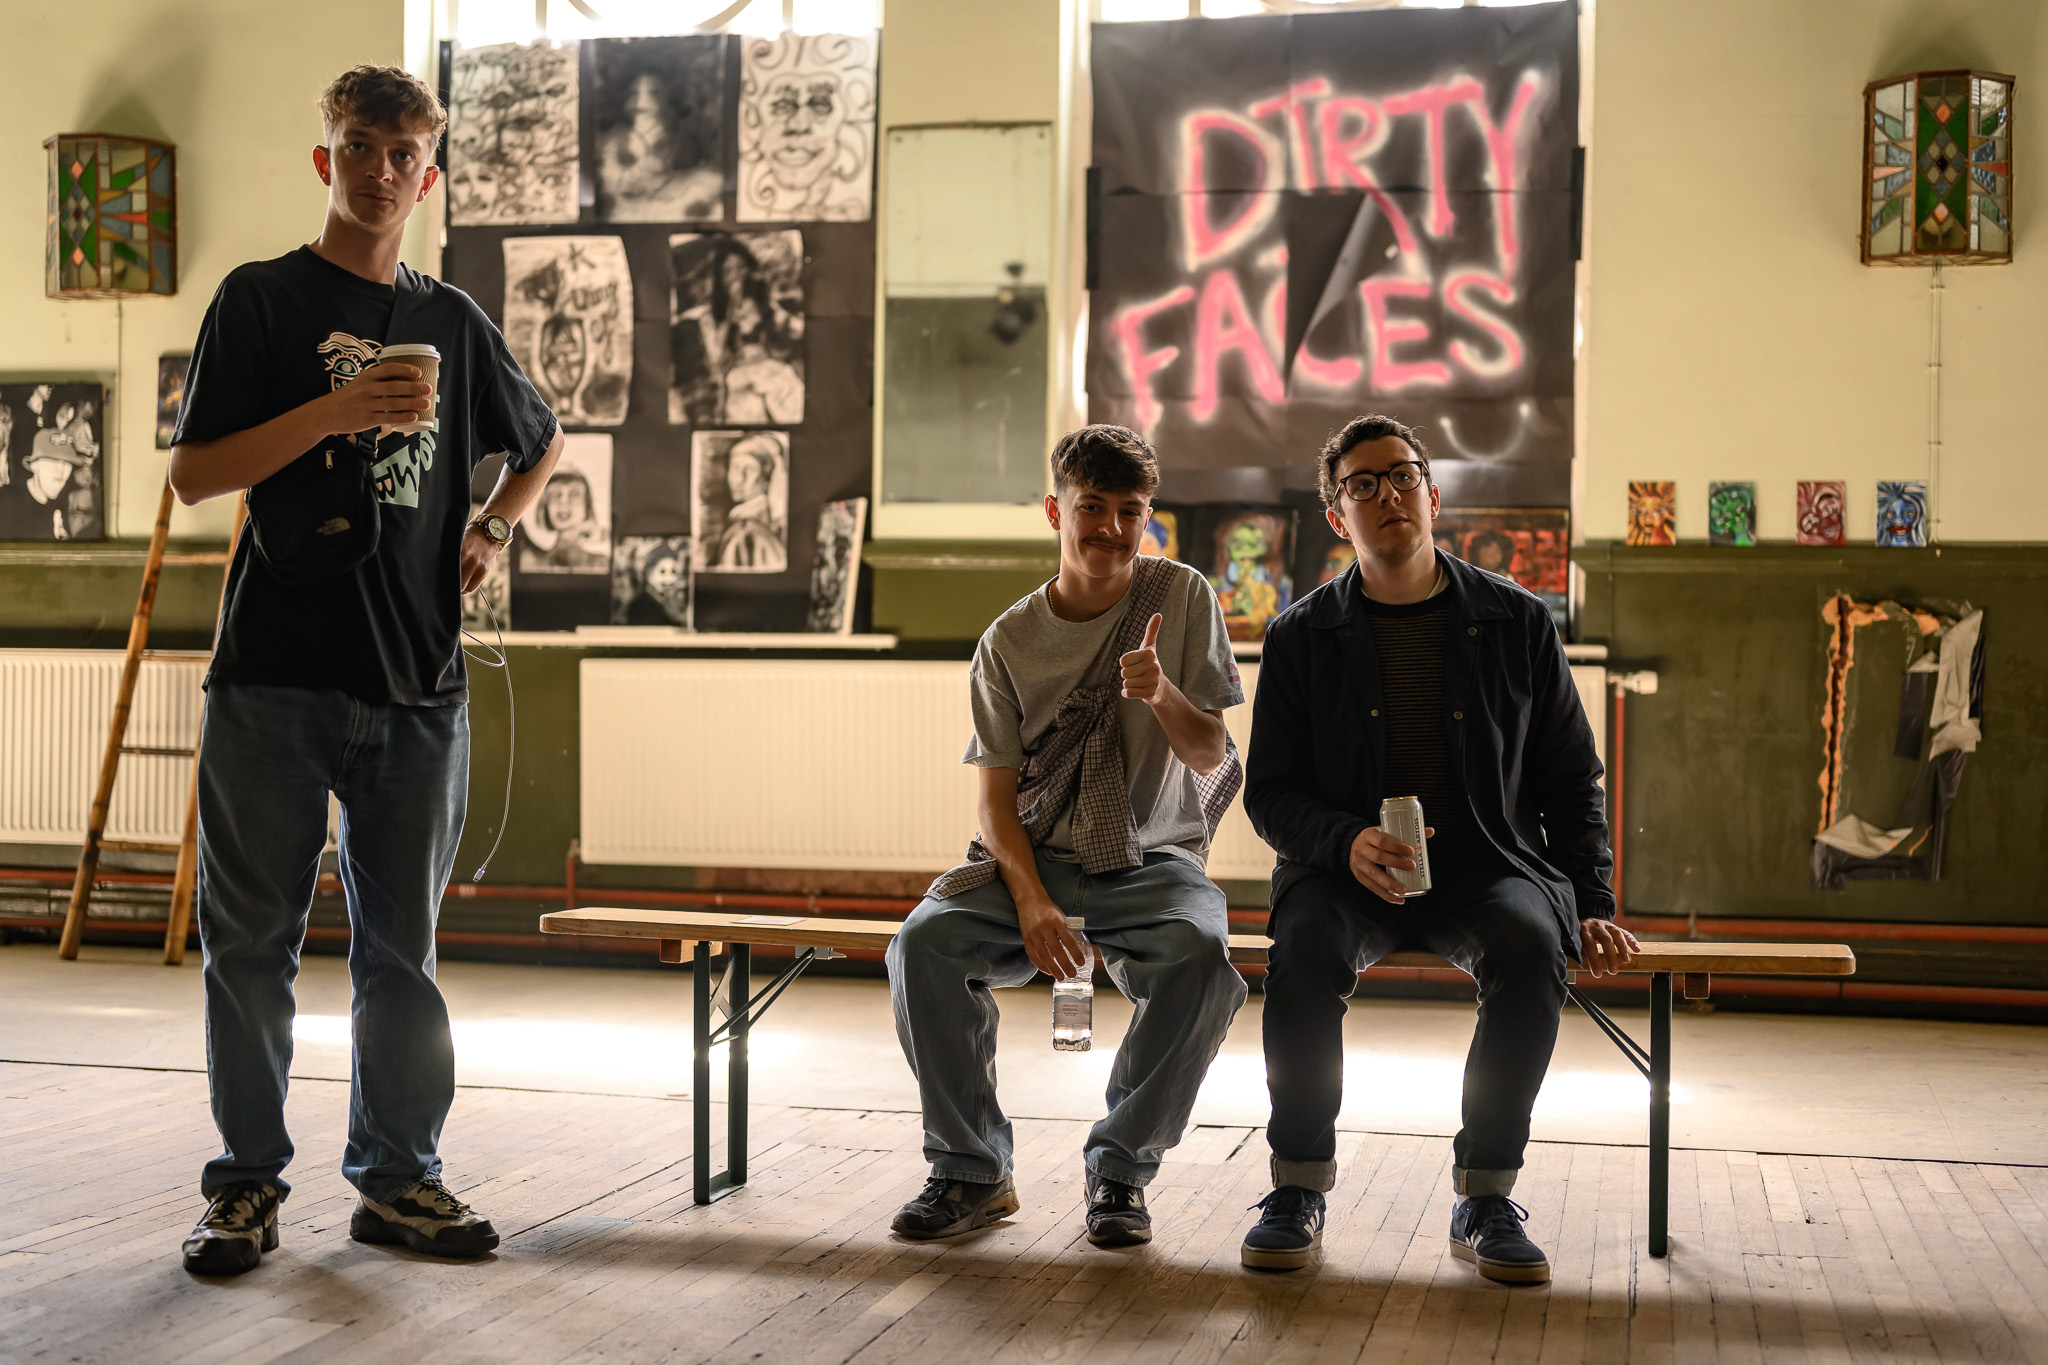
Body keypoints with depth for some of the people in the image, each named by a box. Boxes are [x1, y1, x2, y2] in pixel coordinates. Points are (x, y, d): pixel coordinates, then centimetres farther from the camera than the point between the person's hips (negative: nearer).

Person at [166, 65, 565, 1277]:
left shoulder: (452, 320, 13)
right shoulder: (263, 299, 3)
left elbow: (544, 442, 29)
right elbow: (195, 475, -4)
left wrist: (491, 531, 10)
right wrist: (332, 412, -16)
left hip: (417, 682, 3)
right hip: (276, 676, -3)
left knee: (402, 947, 8)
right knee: (253, 941, 3)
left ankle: (400, 1176, 19)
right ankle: (249, 1182, 16)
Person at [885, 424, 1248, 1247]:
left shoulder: (1181, 599, 2)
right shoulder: (1009, 642, 3)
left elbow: (1209, 755, 0)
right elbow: (997, 798, -1)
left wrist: (1161, 694, -22)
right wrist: (1031, 900, -20)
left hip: (1150, 857, -1)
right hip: (1031, 856, 1)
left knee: (1200, 956, -34)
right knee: (925, 945, -28)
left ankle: (1121, 1167, -14)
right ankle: (973, 1171, -10)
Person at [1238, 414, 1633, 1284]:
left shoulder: (1518, 623, 7)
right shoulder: (1301, 639, 5)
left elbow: (1572, 782, 10)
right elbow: (1269, 794, 4)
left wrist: (1593, 908, -3)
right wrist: (1348, 841, -18)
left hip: (1488, 865, 1)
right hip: (1345, 866, 0)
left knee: (1531, 948, -33)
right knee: (1307, 948, -34)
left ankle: (1485, 1197, -18)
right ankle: (1298, 1189, -17)